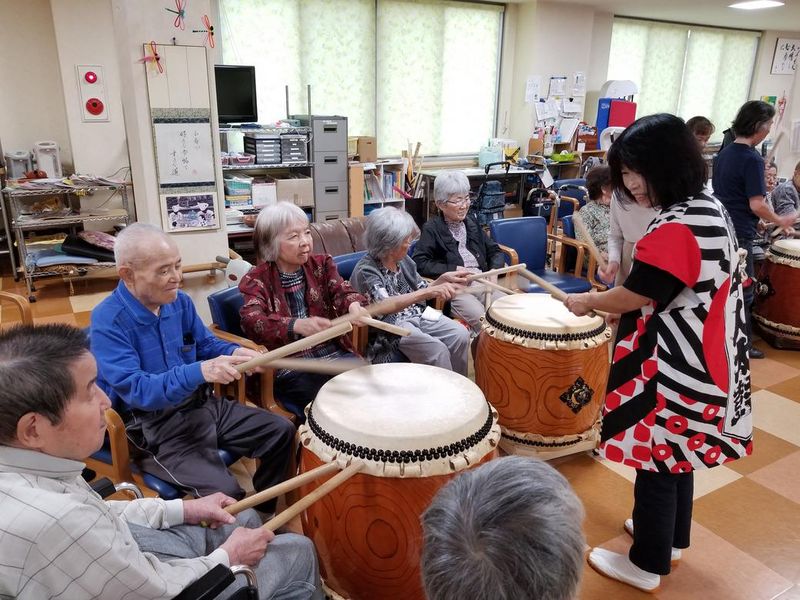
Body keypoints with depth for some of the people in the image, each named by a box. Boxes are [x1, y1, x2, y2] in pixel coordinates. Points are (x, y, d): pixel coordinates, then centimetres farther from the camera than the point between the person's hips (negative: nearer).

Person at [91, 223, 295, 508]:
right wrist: (200, 372, -43)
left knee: (281, 431, 5)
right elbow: (136, 390, -29)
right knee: (225, 494, -25)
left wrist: (235, 352, -10)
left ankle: (262, 514, 23)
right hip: (153, 427, -7)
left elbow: (205, 343, 14)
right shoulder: (108, 322, -21)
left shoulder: (179, 301, 0)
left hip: (202, 404, 7)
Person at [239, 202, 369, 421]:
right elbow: (252, 322, -21)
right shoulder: (256, 280, -3)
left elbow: (341, 290, -8)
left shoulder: (322, 264, 9)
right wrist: (298, 325, -40)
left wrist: (353, 305, -34)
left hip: (335, 354, 4)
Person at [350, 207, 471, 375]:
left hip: (417, 314, 7)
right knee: (437, 351, -25)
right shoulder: (366, 270, -18)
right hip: (390, 325, -7)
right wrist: (429, 292, -42)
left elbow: (420, 292, 14)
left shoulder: (403, 260, 4)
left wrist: (443, 279, -5)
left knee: (461, 335, -9)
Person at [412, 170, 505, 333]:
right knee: (483, 319, -31)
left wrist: (494, 271, 1)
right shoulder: (431, 229, 0)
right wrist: (453, 270, -14)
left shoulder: (472, 224, 19)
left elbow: (494, 251, 22)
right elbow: (419, 263, -11)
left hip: (482, 283, 6)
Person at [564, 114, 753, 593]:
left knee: (656, 459, 6)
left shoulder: (675, 226, -26)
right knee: (676, 452, 23)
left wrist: (586, 301, -3)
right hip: (699, 359, 10)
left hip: (672, 367, -10)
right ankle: (673, 537, 42)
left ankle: (647, 564, 24)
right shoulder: (711, 208, 6)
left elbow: (637, 295, -21)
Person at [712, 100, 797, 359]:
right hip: (739, 235, -8)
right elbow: (756, 204, -19)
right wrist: (780, 221, -4)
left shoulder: (724, 153, 9)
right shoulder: (752, 158, -16)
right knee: (742, 292, 2)